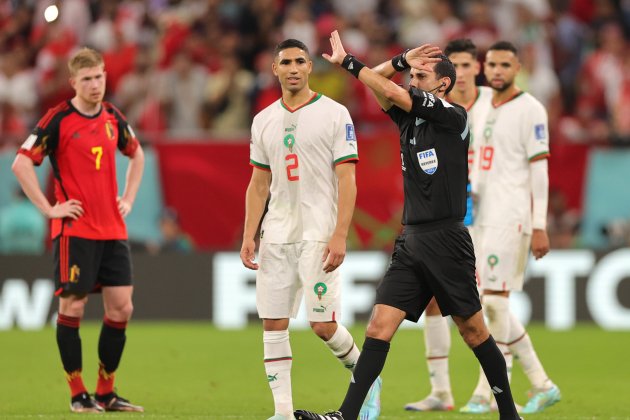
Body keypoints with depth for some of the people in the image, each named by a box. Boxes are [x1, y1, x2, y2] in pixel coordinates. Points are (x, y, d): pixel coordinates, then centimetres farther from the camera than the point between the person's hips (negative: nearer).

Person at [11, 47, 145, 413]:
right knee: (73, 306, -3)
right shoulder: (59, 120, -8)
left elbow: (137, 155, 29)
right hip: (75, 229, -6)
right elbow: (21, 164, -12)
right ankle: (78, 394, 5)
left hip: (113, 229, 6)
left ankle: (106, 392, 13)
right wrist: (48, 208, -13)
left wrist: (128, 198, 17)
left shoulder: (113, 118, 10)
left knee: (121, 307, 2)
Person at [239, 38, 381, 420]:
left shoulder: (334, 114, -4)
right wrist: (249, 236, 8)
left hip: (319, 234, -5)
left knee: (324, 325, -8)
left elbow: (347, 181, -8)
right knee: (274, 324, -1)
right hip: (276, 234, 5)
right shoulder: (264, 120, 12)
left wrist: (339, 236, -16)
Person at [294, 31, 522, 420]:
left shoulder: (454, 117, -7)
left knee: (473, 330, 2)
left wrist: (347, 61, -7)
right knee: (379, 327, -5)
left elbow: (394, 93, -12)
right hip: (411, 242, 6)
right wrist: (403, 60, -3)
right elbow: (380, 85, 13)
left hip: (447, 242, -6)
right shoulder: (409, 119, 13)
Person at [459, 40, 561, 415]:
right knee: (493, 304, 7)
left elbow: (539, 171, -11)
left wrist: (539, 227, -16)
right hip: (483, 219, 9)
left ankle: (487, 392, -6)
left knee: (495, 301, -11)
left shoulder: (529, 110, -6)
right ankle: (542, 385, 13)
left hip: (511, 218, -9)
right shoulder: (486, 112, 17)